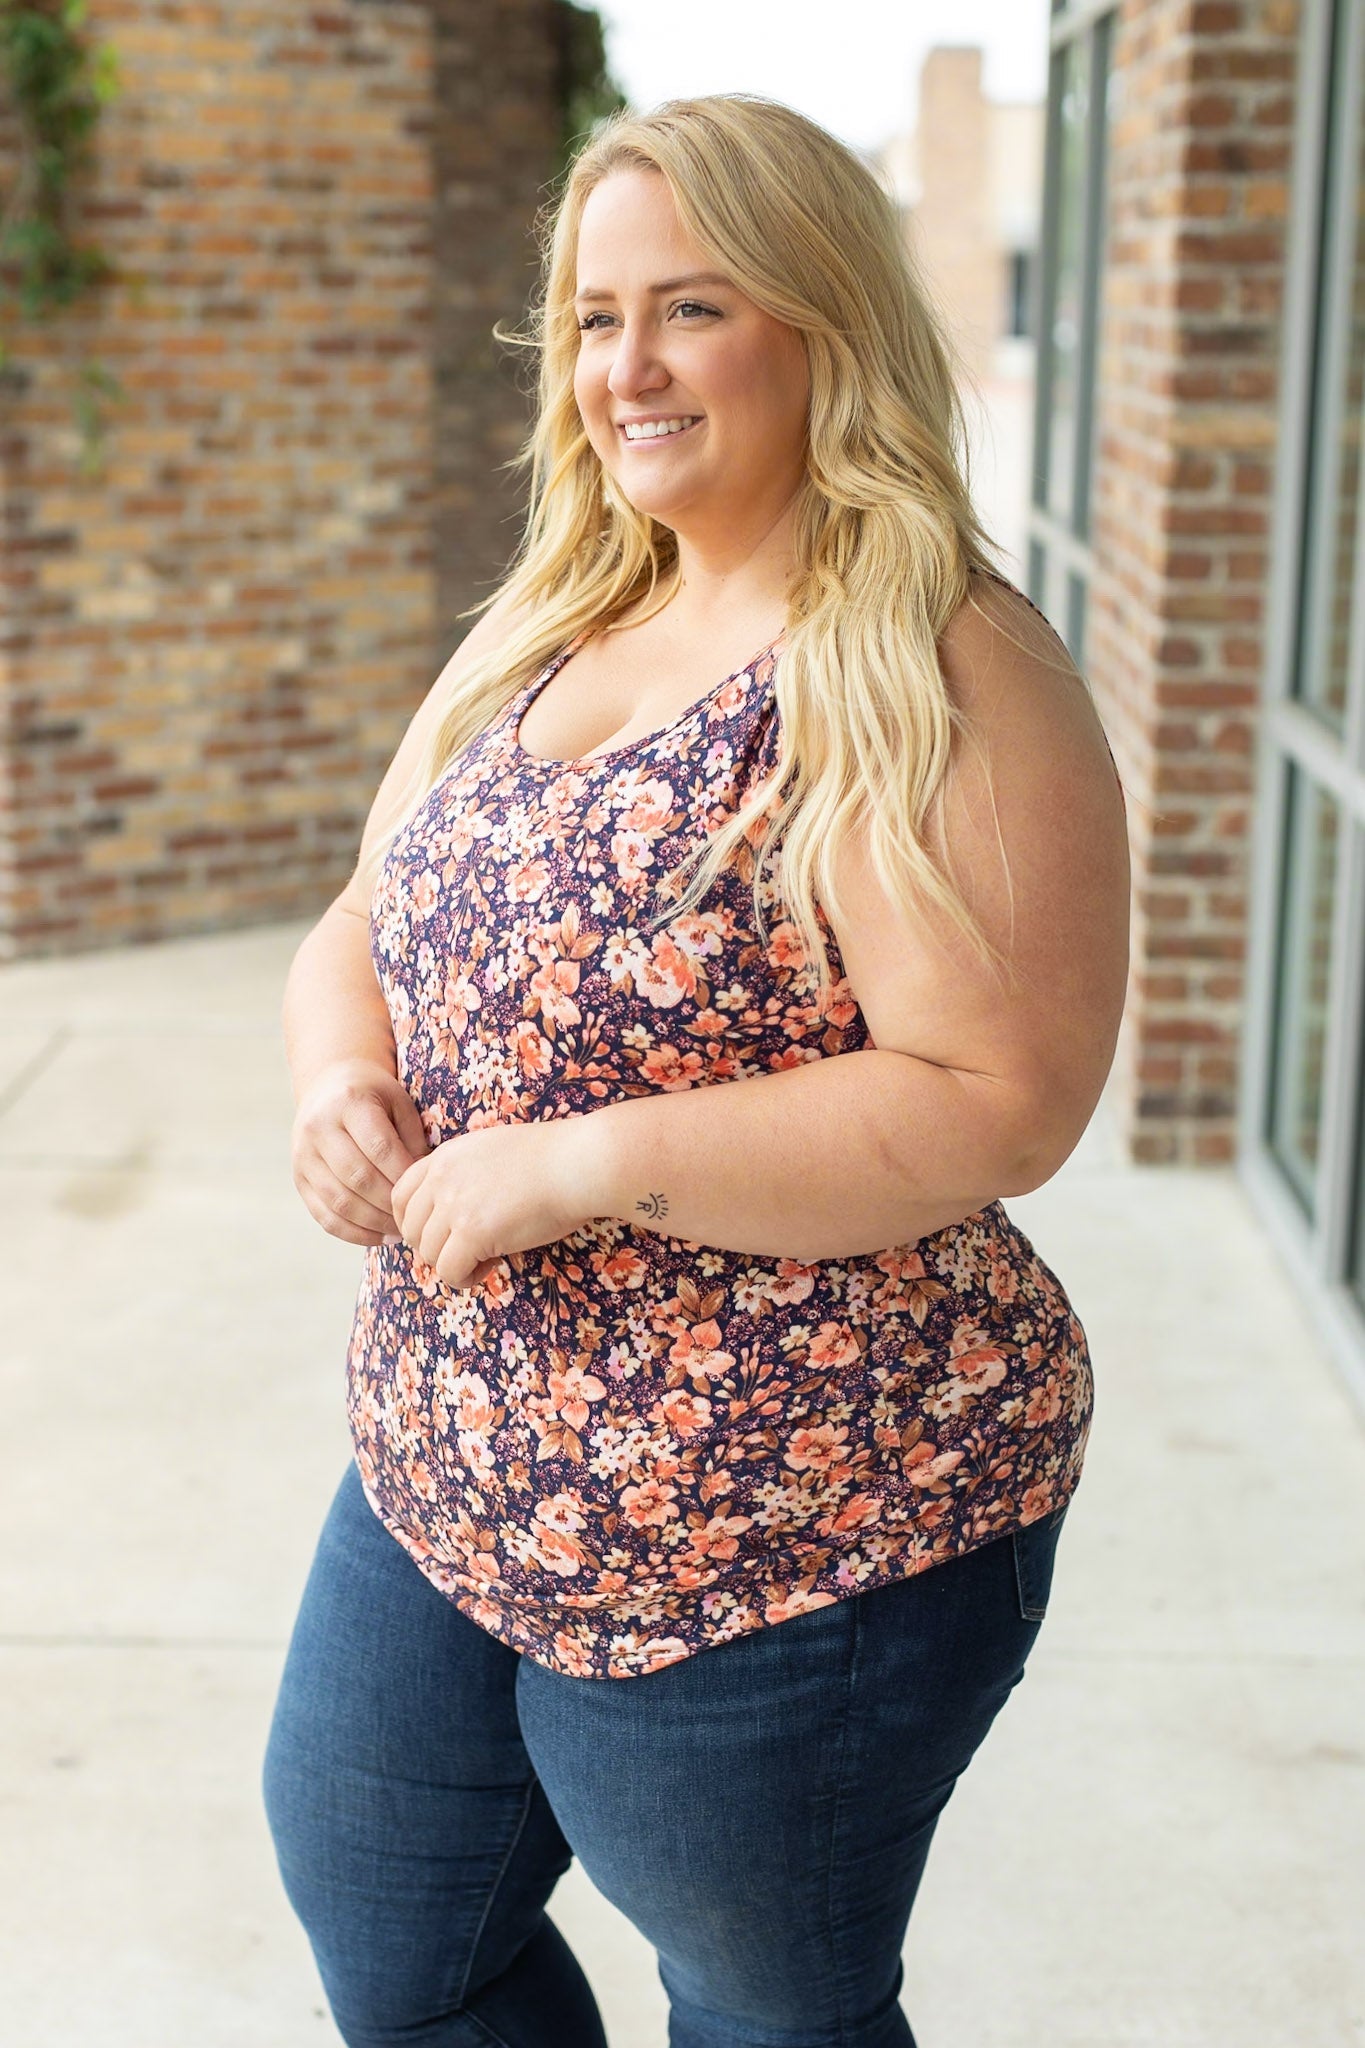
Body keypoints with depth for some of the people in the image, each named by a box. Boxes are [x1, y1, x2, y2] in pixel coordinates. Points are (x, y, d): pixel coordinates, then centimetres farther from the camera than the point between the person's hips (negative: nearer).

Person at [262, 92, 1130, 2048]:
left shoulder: (935, 675, -18)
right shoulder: (543, 635, 8)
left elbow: (999, 1102, -25)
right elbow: (362, 924, 14)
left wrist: (574, 1165, -26)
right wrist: (342, 1079, -9)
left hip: (784, 1529, -8)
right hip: (450, 1467, 8)